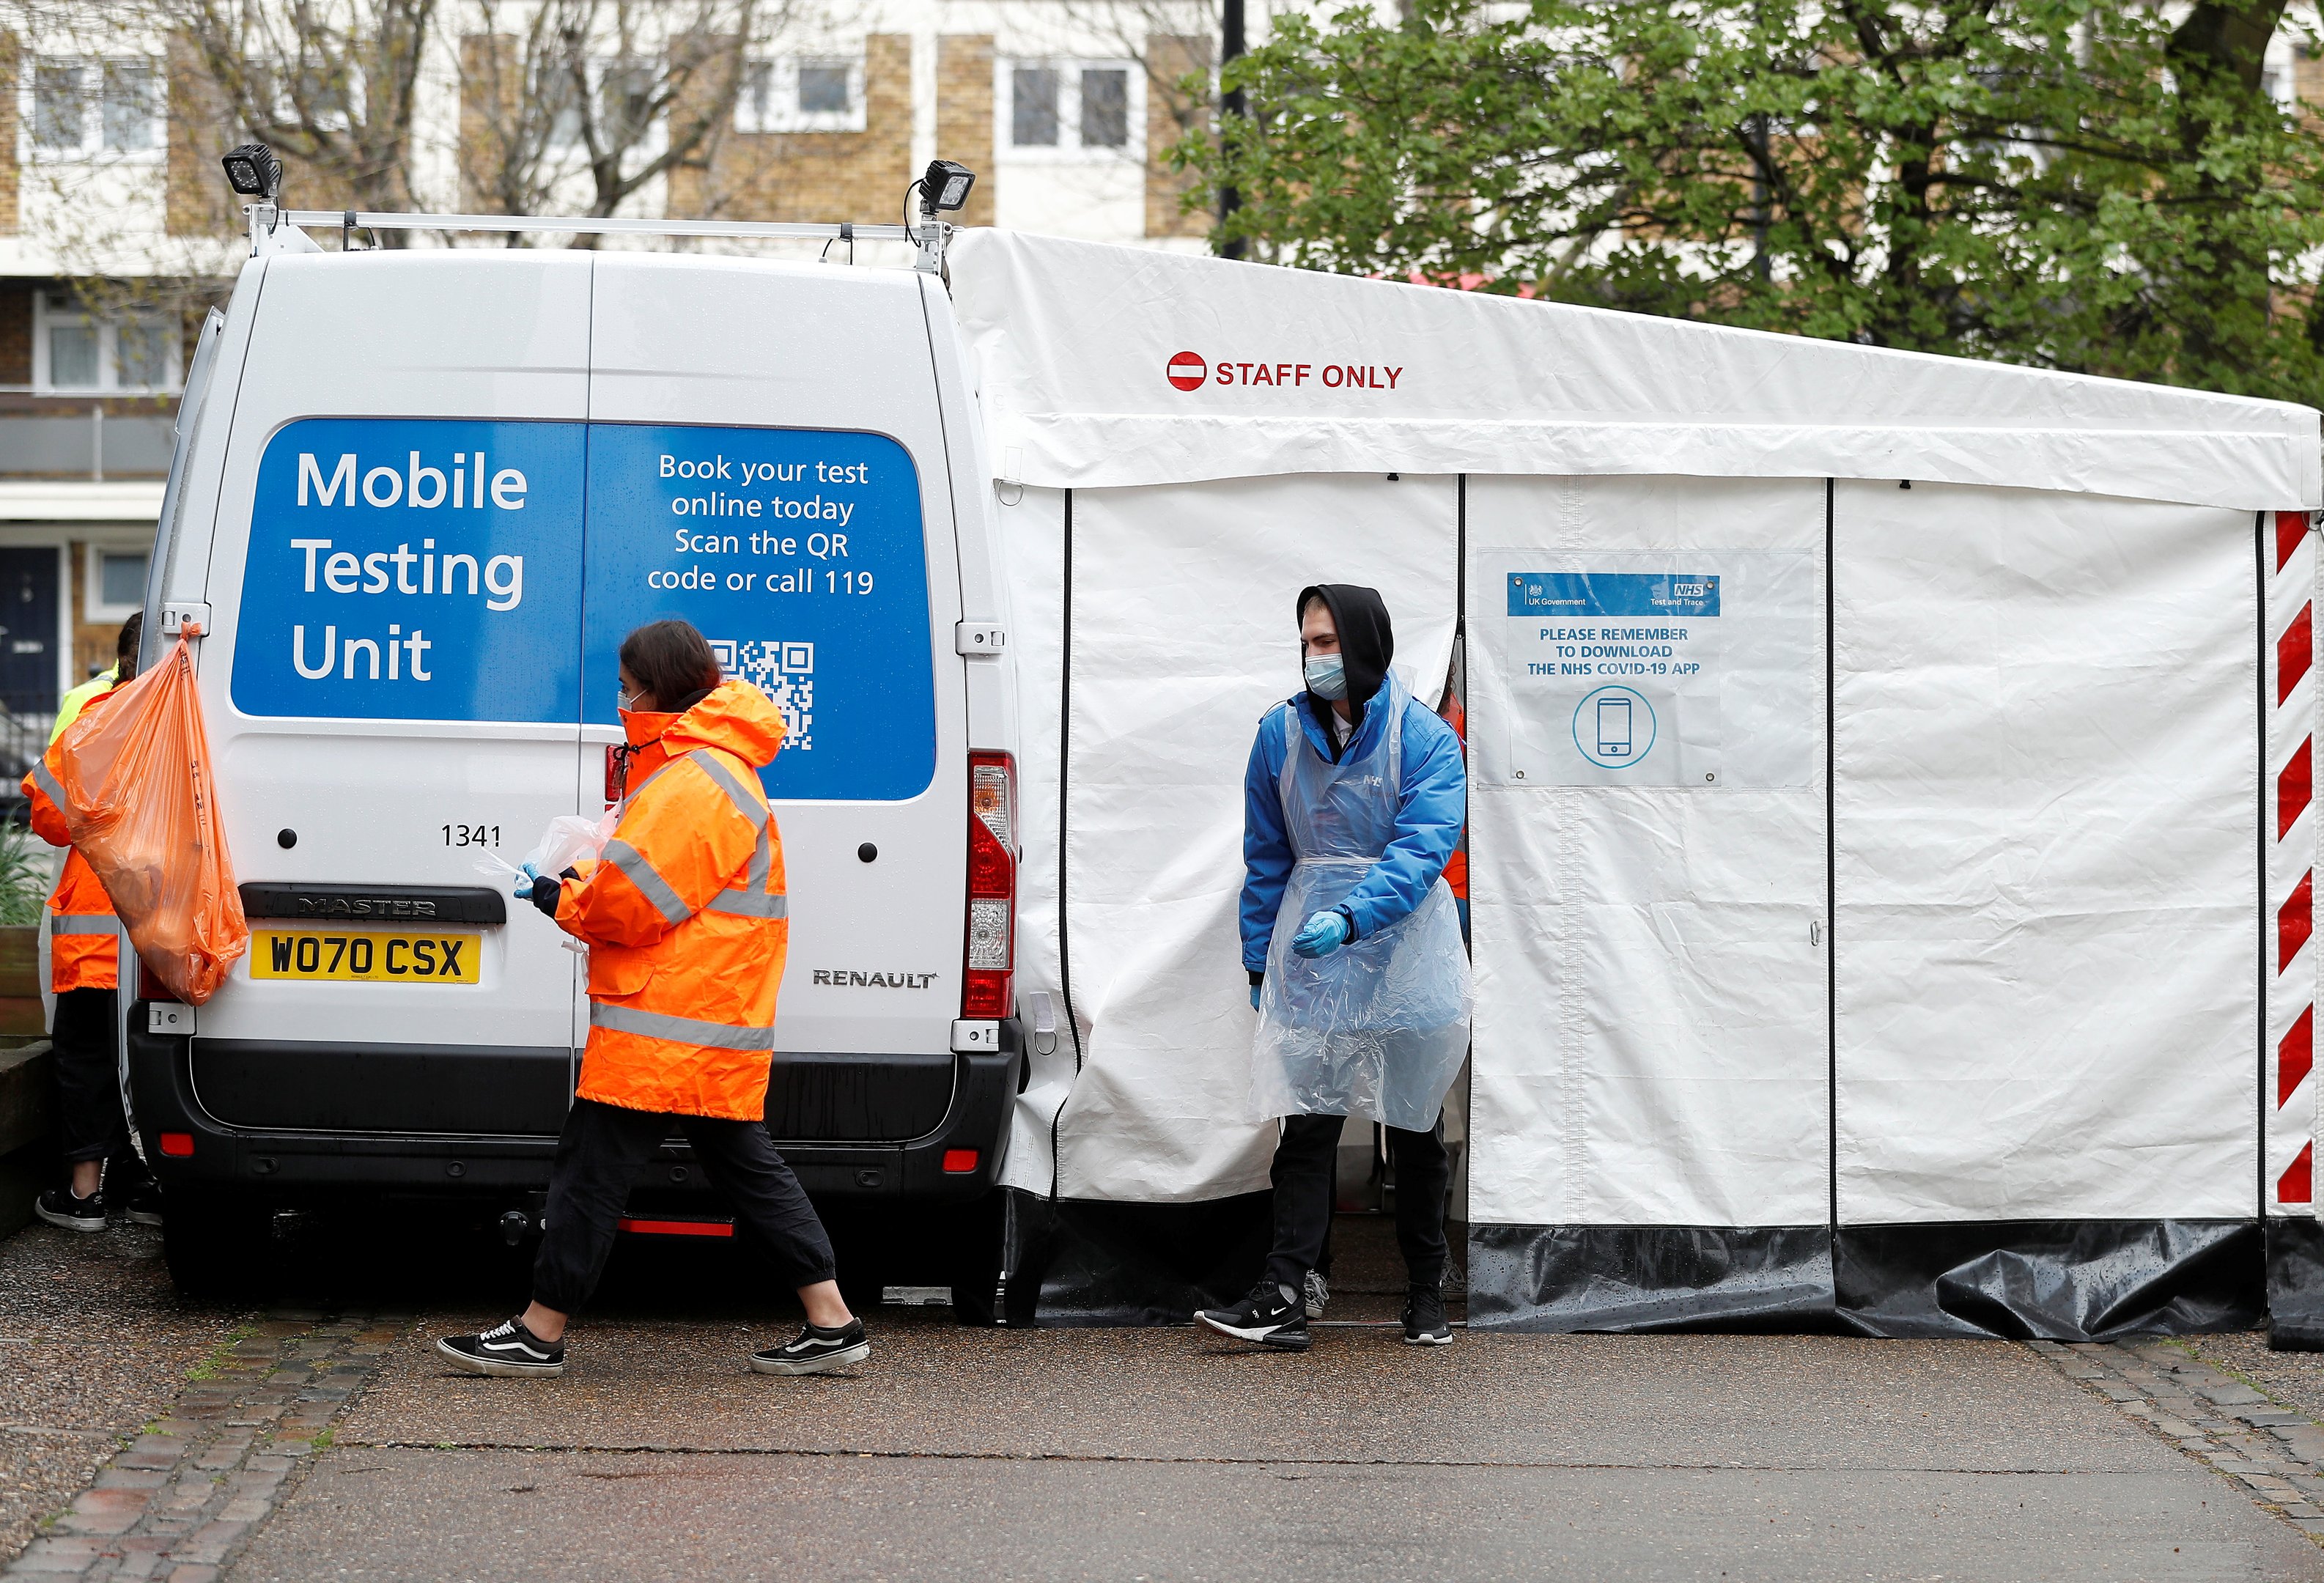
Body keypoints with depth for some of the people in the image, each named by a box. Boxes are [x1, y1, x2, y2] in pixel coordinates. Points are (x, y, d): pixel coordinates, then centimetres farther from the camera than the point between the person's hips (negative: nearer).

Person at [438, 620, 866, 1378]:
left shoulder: (697, 782, -17)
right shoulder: (704, 764, 19)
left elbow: (637, 901, -21)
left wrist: (562, 901, -4)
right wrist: (584, 890, 8)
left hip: (664, 1030, -11)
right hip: (720, 1029, 11)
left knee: (592, 1169, -4)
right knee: (748, 1169, 12)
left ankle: (539, 1335, 1)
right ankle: (833, 1325, 11)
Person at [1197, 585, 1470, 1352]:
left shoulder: (1424, 738, -7)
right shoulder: (1282, 733, 4)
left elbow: (1421, 847, -18)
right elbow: (1266, 855, 11)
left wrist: (1352, 917, -32)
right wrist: (1260, 960, 10)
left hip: (1404, 945, -2)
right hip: (1309, 948, 2)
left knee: (1416, 1129, 10)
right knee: (1307, 1120, -6)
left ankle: (1426, 1296, 22)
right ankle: (1282, 1297, -11)